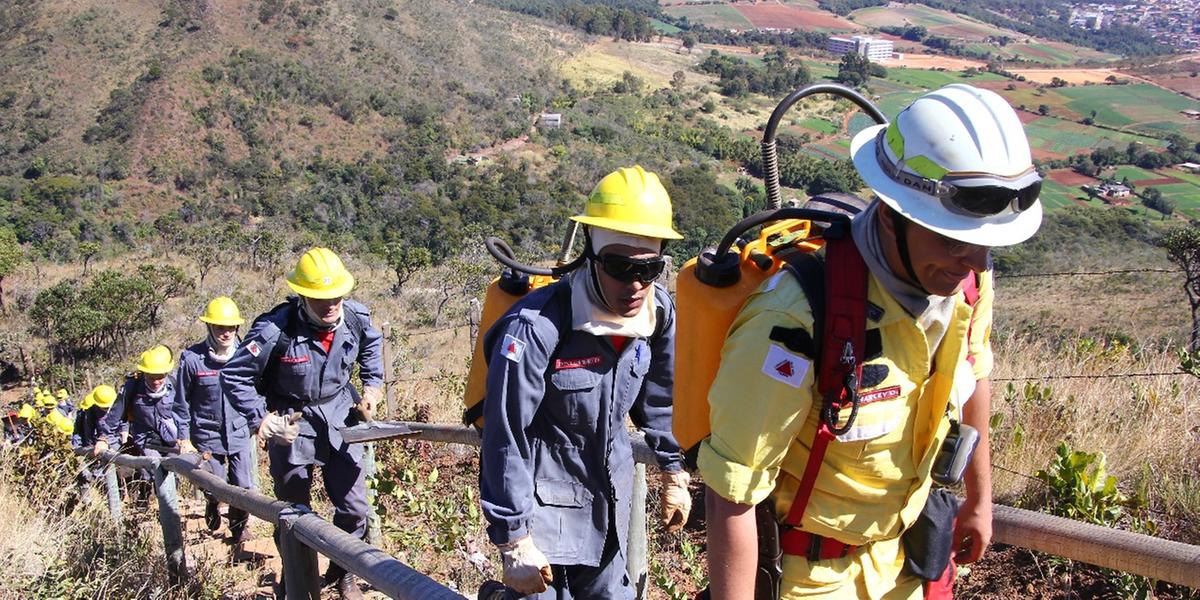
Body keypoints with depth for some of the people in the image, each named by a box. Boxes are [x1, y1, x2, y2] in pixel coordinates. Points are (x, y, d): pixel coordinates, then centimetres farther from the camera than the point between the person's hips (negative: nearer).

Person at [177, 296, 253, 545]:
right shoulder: (192, 359, -12)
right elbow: (182, 401, -1)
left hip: (240, 433, 1)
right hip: (208, 435, -1)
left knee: (244, 487, 0)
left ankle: (239, 528, 27)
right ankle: (212, 511, 44)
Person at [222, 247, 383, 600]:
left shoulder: (356, 318, -13)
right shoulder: (275, 330, -27)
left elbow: (372, 345, 14)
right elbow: (234, 377, -16)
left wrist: (372, 386, 7)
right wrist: (262, 420, -19)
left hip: (340, 419, 3)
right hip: (291, 425, -3)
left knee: (354, 507, 6)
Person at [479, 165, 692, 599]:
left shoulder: (659, 312, -8)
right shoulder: (536, 326, -27)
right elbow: (506, 439, -22)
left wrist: (673, 472, 17)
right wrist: (515, 541, -18)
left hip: (611, 499, 6)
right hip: (547, 503, -6)